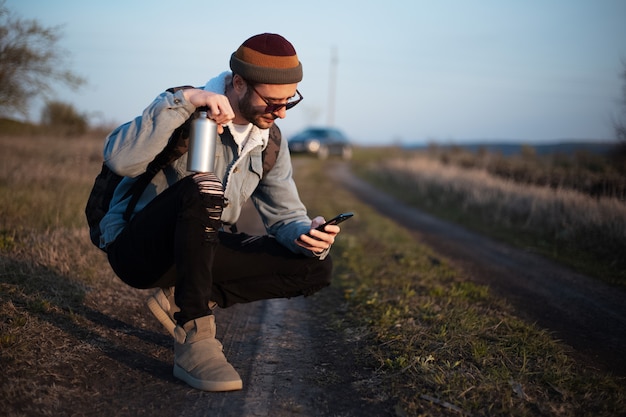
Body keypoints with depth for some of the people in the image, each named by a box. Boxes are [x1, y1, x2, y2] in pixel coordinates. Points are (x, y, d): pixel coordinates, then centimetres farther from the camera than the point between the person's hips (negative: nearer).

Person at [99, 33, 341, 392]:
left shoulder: (270, 140, 2)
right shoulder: (187, 111, -18)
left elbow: (285, 213, 3)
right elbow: (120, 160, -33)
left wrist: (307, 233, -20)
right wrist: (182, 101, -39)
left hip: (199, 251, 7)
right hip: (136, 250, -6)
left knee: (316, 268, -8)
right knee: (203, 189, -38)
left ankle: (181, 300, -5)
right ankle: (194, 340, -32)